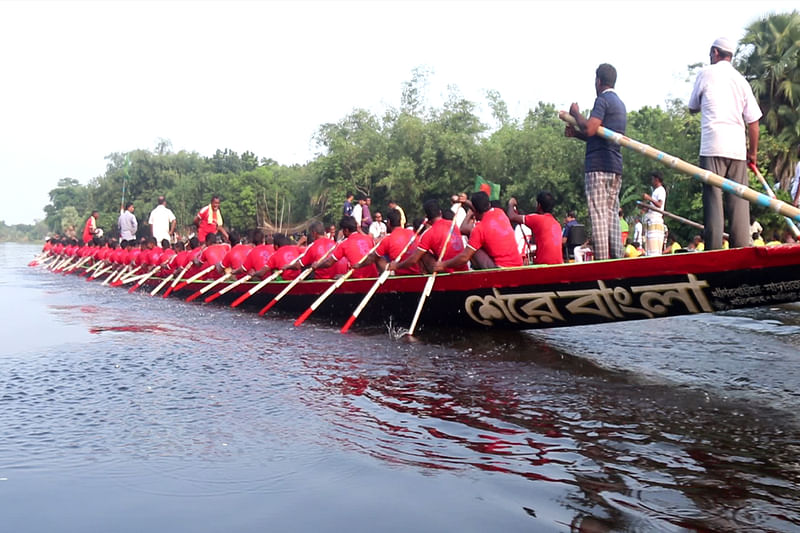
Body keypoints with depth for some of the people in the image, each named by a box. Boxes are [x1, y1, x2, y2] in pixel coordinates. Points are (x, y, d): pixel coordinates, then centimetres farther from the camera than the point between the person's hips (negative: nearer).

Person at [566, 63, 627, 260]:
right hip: (616, 166, 9)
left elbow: (590, 129, -18)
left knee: (598, 215, -11)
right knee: (612, 214, 8)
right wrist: (575, 133, 20)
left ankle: (601, 261, -15)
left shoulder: (602, 100, -6)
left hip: (598, 165, -9)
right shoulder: (620, 104, 24)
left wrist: (575, 113, -2)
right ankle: (617, 259, 6)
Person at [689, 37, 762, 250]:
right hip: (737, 148, 3)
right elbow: (753, 120, 9)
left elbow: (692, 108, 17)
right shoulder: (741, 80, 13)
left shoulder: (706, 74, 5)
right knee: (738, 201, 3)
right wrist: (753, 151, 18)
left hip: (712, 147, -3)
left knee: (713, 199, -7)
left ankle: (714, 252, -12)